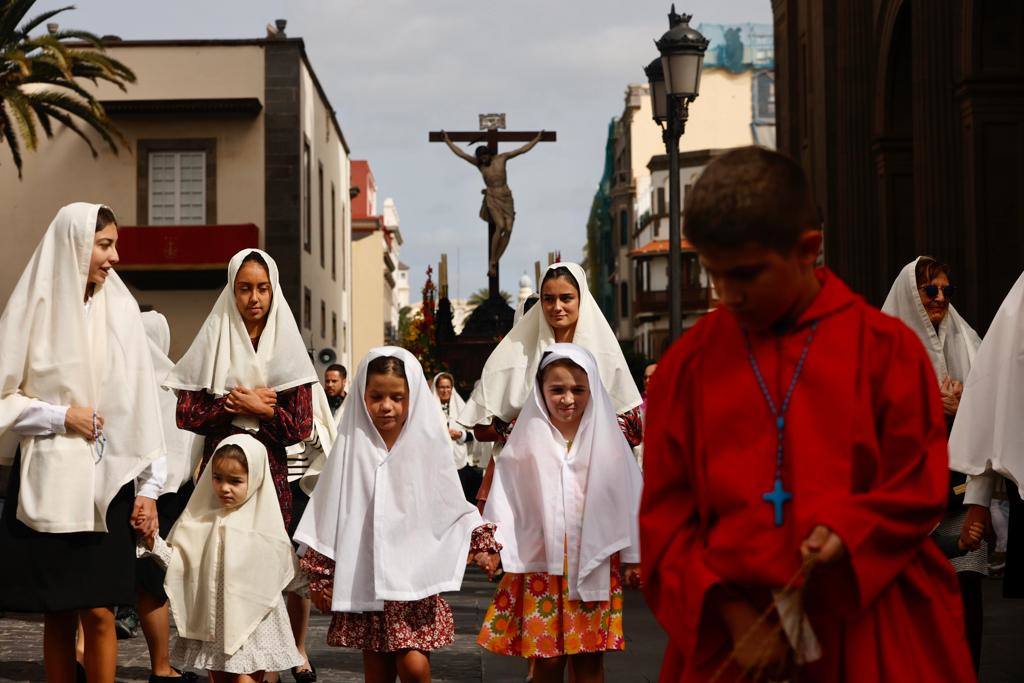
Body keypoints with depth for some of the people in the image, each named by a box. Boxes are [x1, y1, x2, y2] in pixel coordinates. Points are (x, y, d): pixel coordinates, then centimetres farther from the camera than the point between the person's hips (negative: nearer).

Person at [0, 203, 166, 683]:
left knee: (99, 612, -4)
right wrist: (62, 416, -10)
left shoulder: (121, 309, 5)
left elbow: (141, 403, 5)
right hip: (47, 481, -1)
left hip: (106, 480, 1)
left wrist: (149, 487, 2)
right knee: (58, 615, 4)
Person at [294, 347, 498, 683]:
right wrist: (319, 575, 6)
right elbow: (328, 515, 6)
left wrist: (482, 541, -2)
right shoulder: (352, 447, 2)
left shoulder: (427, 444, 1)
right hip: (365, 577, 1)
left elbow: (454, 509, 9)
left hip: (416, 576, -1)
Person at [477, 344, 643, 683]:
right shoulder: (526, 442, 1)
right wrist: (491, 542, -4)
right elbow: (504, 500, 3)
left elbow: (627, 500, 5)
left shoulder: (607, 440, 3)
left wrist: (633, 558, 5)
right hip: (540, 563, 0)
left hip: (594, 562, 1)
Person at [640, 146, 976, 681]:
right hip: (728, 630, 1)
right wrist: (729, 613, -7)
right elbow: (665, 512, 3)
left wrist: (849, 531, -17)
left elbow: (921, 484, 1)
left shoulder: (884, 346, -2)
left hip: (869, 625, -1)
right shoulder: (688, 364, 3)